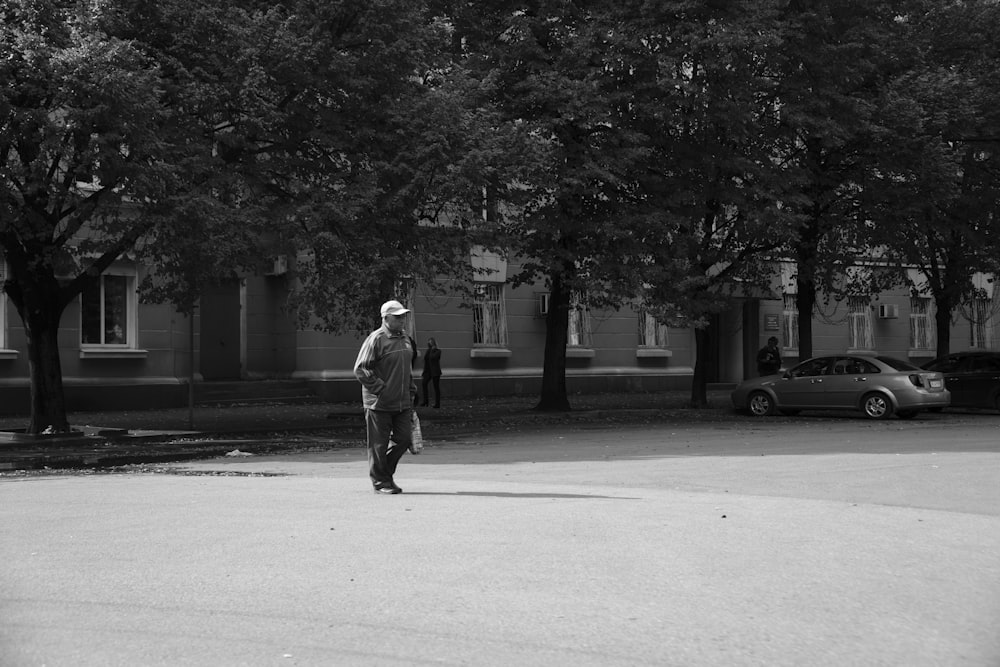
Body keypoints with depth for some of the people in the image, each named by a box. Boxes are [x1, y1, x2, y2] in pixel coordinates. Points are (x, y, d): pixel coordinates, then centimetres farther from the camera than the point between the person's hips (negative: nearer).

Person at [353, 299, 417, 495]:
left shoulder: (405, 339, 14)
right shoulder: (375, 340, -11)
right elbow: (360, 369, -14)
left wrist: (411, 391, 18)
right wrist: (380, 389, -17)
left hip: (402, 403, 7)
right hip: (379, 404, -7)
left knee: (404, 439, 7)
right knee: (379, 444, 2)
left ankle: (385, 471, 27)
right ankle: (381, 482, 14)